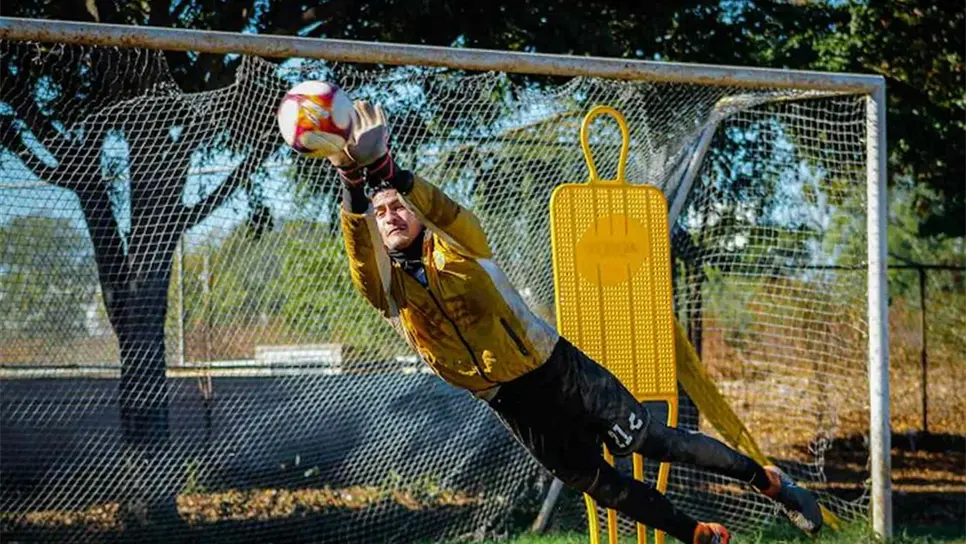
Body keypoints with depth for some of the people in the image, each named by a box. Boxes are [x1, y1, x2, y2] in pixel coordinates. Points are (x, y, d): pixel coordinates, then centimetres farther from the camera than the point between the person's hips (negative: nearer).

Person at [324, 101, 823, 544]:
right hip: (513, 407, 3)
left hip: (561, 371, -3)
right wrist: (353, 181, -48)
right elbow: (361, 247, -28)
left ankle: (768, 481, 15)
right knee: (601, 486, 10)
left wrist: (385, 169, -51)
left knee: (656, 442, -2)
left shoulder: (457, 244, -8)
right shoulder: (387, 287, -5)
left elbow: (442, 209, -32)